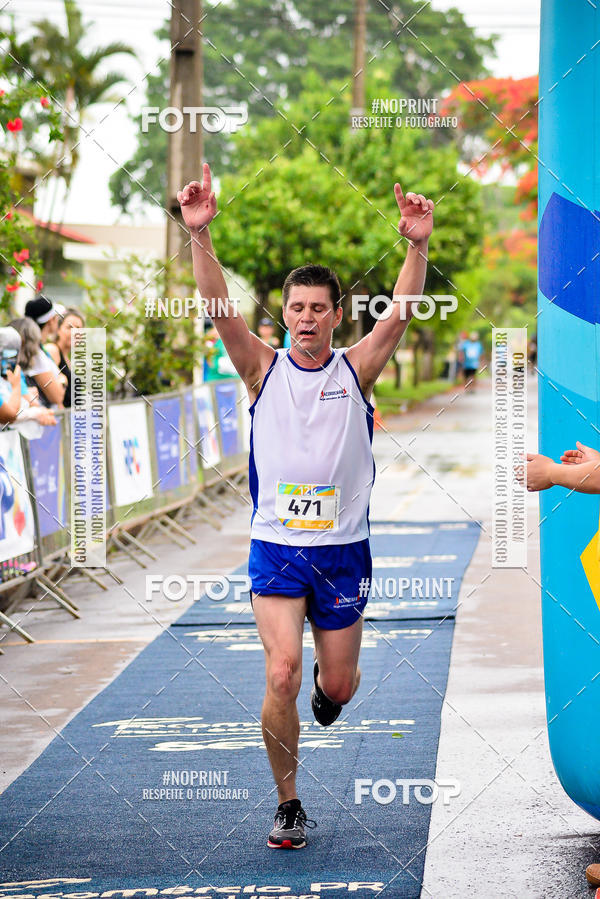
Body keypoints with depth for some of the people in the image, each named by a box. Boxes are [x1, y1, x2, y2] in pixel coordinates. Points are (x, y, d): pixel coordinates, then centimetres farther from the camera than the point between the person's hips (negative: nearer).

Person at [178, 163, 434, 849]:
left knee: (339, 687, 10)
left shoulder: (356, 369, 1)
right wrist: (199, 233, -28)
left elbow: (402, 312, -13)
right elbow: (219, 308, -13)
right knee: (281, 675, -15)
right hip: (276, 545, -1)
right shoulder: (263, 369, 0)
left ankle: (325, 683, 49)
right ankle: (288, 806, 1)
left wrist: (418, 245, -29)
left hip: (343, 549, 1)